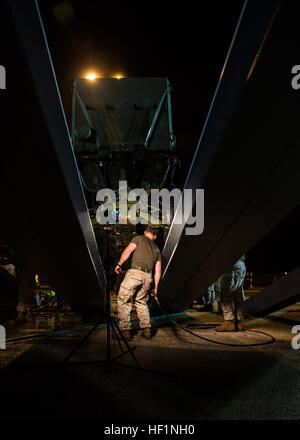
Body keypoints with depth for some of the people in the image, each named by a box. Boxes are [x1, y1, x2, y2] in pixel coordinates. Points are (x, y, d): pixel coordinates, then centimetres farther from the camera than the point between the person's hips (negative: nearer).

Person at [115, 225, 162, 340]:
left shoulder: (139, 238, 13)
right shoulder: (157, 249, 25)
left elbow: (127, 251, -3)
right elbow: (158, 271, 21)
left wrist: (119, 264, -2)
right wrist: (155, 287, 25)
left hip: (134, 273, -5)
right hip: (147, 277, 5)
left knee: (123, 301, 6)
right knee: (141, 302, 22)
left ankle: (126, 330, 3)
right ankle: (146, 329, 14)